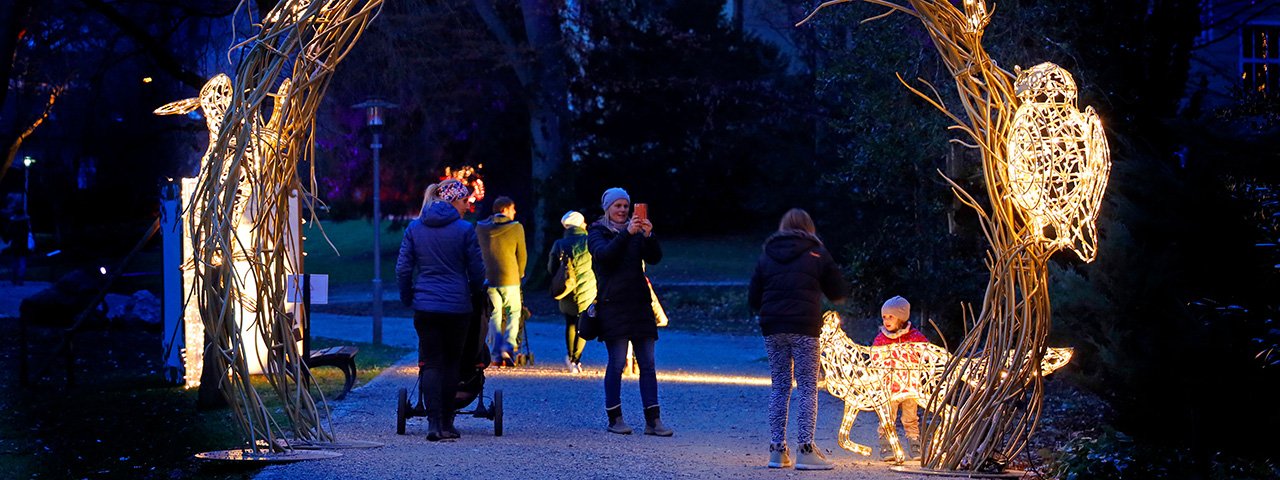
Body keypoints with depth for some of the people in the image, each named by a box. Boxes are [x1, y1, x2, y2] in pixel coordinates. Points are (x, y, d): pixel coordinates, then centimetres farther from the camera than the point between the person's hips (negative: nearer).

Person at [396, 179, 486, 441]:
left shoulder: (414, 228, 5)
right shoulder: (465, 229, -5)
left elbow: (403, 269, 5)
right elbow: (477, 271, 1)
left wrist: (407, 299, 17)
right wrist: (475, 294, 20)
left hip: (425, 306, 2)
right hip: (457, 306, -2)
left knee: (431, 363, 4)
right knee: (451, 363, 10)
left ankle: (434, 423, -10)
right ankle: (447, 424, 13)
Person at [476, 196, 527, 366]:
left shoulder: (481, 228, 3)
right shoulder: (516, 228, -6)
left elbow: (478, 253, 12)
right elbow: (521, 255, 2)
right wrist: (520, 274, 20)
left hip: (487, 279, 2)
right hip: (510, 279, -2)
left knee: (494, 316, 8)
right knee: (514, 313, 12)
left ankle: (497, 354, 0)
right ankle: (508, 347, -8)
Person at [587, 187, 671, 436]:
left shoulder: (636, 233, 17)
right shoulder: (597, 232, 5)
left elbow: (655, 258, 3)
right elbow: (604, 254, -16)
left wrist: (649, 236, -15)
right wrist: (627, 233, -28)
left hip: (640, 304, 4)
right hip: (612, 305, -4)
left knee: (648, 363, 0)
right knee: (617, 362, -7)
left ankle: (653, 420, -1)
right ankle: (615, 418, 2)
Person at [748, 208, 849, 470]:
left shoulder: (767, 256, 11)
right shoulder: (817, 253, 2)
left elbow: (753, 298, 9)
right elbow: (839, 293, 7)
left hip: (772, 330, 3)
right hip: (805, 330, -3)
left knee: (779, 387, 10)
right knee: (807, 388, -1)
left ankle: (777, 450, 7)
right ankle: (805, 450, -9)